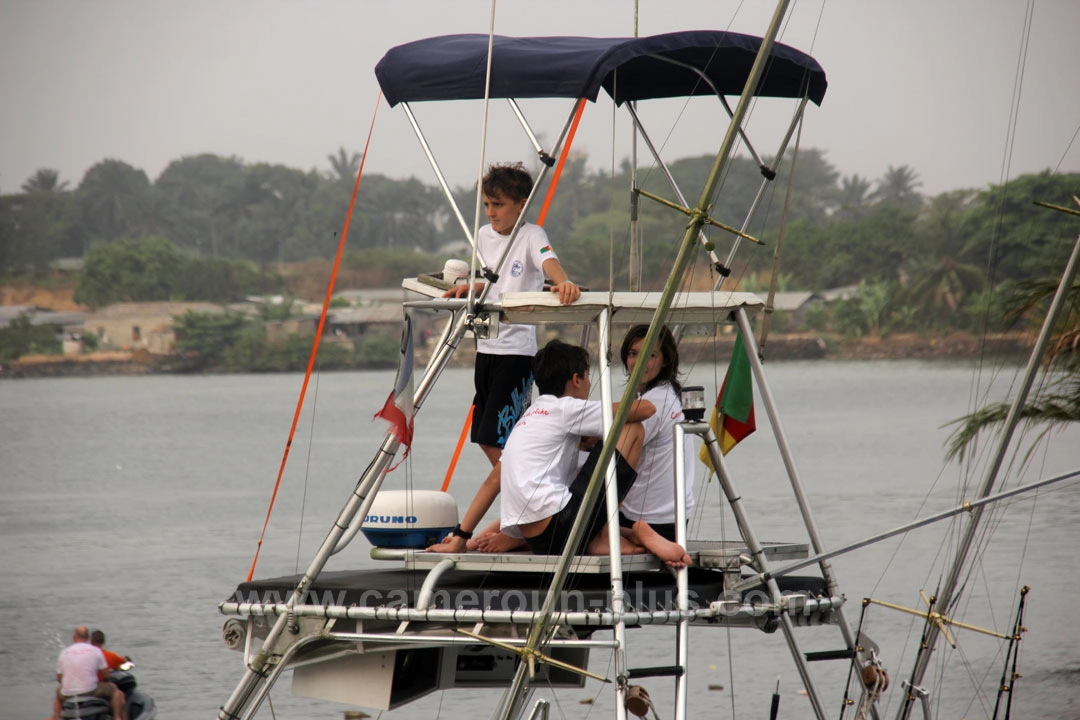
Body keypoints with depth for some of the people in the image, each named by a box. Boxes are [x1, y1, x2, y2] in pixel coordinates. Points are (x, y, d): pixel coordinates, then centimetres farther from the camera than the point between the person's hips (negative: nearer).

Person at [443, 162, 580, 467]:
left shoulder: (531, 235, -9)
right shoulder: (485, 236, 10)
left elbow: (548, 261, -29)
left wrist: (563, 282, -51)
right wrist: (468, 288, 2)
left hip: (517, 349, -8)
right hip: (487, 345, 8)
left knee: (498, 439, -13)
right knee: (485, 440, 12)